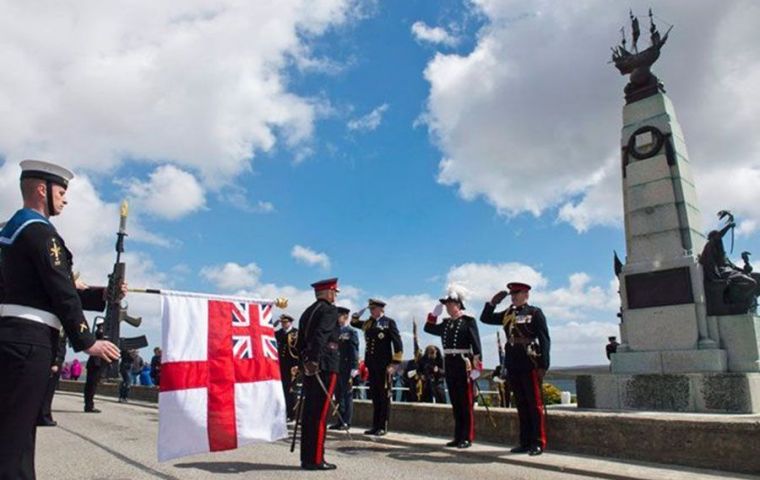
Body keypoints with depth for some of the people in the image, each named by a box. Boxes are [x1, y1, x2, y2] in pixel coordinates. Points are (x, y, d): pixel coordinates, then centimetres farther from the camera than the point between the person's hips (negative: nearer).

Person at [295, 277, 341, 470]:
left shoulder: (307, 312, 19)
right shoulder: (329, 310, -7)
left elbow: (300, 342, 18)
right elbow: (320, 335, -23)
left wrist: (305, 362, 18)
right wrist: (315, 360, -25)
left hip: (309, 367, 8)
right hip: (325, 366, -8)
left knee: (309, 413, 11)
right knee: (320, 414, -4)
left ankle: (307, 458, 17)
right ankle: (316, 459, -1)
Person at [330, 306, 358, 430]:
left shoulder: (351, 332, -4)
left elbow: (354, 351, -9)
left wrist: (353, 368, -15)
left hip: (346, 369, -7)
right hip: (336, 368, 7)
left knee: (347, 394, -1)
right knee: (338, 394, 10)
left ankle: (346, 422, 5)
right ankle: (339, 421, 17)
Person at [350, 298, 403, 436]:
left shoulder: (389, 322, -4)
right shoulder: (368, 323, 14)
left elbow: (398, 343, -8)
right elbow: (354, 322, 30)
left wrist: (395, 363, -13)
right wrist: (360, 312, 9)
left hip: (384, 365, -6)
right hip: (371, 365, 6)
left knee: (384, 396, 1)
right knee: (374, 396, 11)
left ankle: (383, 427, 8)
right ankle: (375, 426, 18)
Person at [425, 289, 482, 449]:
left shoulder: (469, 321, -6)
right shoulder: (446, 323, 14)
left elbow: (476, 345, -11)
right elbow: (429, 328, 22)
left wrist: (476, 366, -17)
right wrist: (435, 313, 11)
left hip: (464, 365, -7)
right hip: (449, 365, 7)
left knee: (466, 403, 1)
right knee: (455, 403, 12)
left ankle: (467, 438, 8)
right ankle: (458, 436, 20)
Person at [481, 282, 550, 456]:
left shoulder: (535, 313, -2)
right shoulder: (508, 314, 14)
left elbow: (544, 340, -6)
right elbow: (485, 318, 20)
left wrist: (543, 366, -11)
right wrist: (493, 302, 6)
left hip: (530, 366, -6)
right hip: (513, 366, 6)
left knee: (534, 405, 0)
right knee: (521, 405, 11)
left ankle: (538, 443, 8)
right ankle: (525, 442, 18)